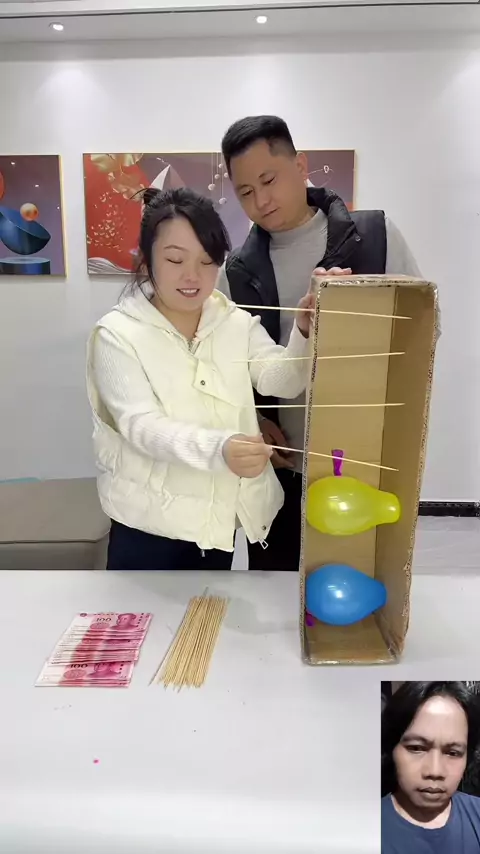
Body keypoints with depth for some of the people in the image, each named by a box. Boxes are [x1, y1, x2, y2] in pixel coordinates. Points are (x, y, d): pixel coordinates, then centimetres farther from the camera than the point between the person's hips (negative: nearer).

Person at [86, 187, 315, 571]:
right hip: (150, 524, -4)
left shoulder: (237, 322, 1)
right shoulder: (117, 334, -11)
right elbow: (141, 426, -23)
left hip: (222, 517, 4)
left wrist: (304, 335, -34)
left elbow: (281, 381, -12)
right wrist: (218, 448, -41)